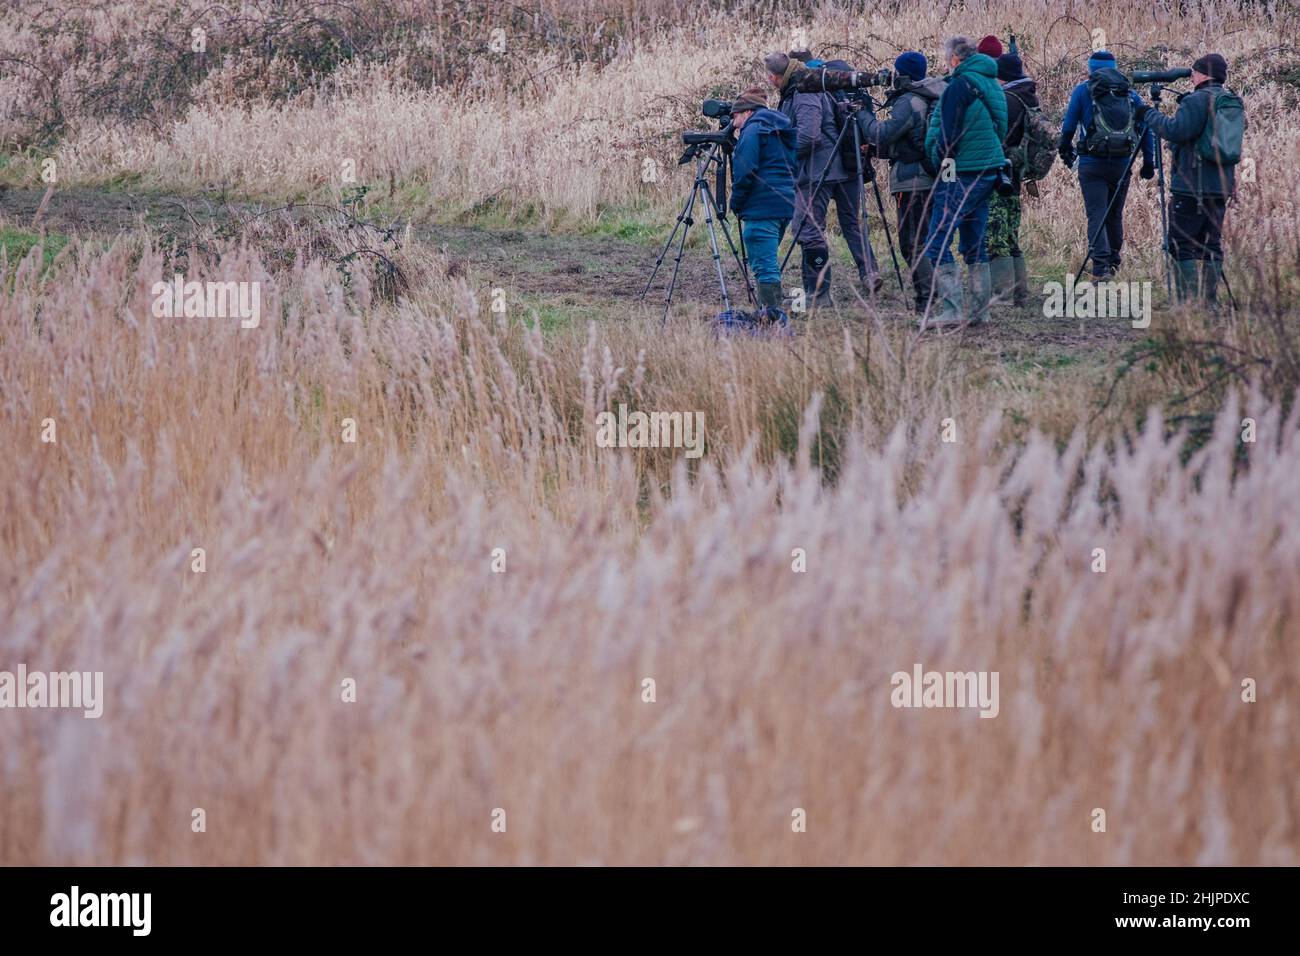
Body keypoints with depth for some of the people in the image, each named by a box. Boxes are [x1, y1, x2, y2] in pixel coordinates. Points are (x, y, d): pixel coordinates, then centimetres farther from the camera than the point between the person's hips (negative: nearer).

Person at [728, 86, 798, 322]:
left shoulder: (753, 130, -6)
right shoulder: (784, 132, 21)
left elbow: (745, 172, -15)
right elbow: (792, 168, 24)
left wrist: (736, 204, -3)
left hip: (762, 207, -9)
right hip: (786, 205, 9)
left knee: (764, 265, -10)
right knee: (769, 261, 19)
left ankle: (772, 315, -17)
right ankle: (771, 313, 22)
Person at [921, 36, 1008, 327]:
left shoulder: (960, 85, -13)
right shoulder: (992, 83, 15)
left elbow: (948, 135, -16)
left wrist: (941, 164, -4)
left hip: (962, 174, -9)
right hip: (988, 171, 9)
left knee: (938, 243, -8)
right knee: (974, 243, 14)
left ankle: (951, 310, -16)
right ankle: (980, 311, 12)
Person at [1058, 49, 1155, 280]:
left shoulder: (1083, 91, 2)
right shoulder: (1130, 94, 10)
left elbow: (1069, 125, 1)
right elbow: (1146, 128, 7)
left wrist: (1065, 150, 17)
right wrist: (1148, 161, 12)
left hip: (1092, 164, -3)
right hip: (1122, 164, 3)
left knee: (1096, 215, -5)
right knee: (1115, 214, 18)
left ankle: (1101, 266, -18)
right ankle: (1113, 262, 27)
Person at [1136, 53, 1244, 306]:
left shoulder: (1197, 100, -12)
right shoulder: (1235, 104, 14)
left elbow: (1175, 130, -20)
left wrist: (1150, 114, -9)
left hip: (1192, 187, -8)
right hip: (1222, 186, 8)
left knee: (1181, 244, -3)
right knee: (1211, 243, 10)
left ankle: (1189, 300, -10)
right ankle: (1210, 300, 7)